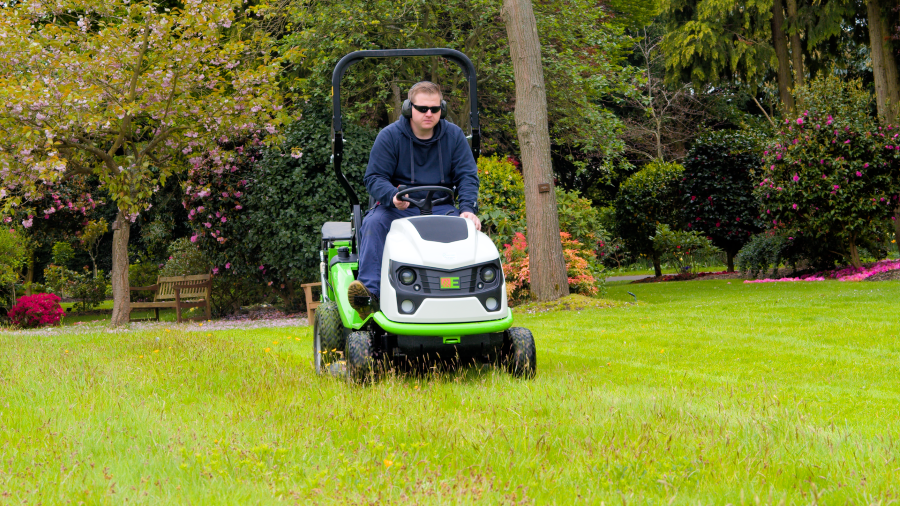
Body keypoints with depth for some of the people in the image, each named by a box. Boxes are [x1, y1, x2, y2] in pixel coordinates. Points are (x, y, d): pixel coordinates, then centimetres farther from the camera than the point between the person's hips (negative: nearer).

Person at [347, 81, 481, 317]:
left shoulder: (453, 136, 7)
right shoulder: (389, 136, -1)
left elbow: (467, 176, 4)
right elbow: (374, 178, -5)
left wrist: (468, 209, -16)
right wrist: (393, 196, -27)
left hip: (439, 207, 1)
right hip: (397, 208, -1)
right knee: (373, 223, -32)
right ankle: (369, 291, -42)